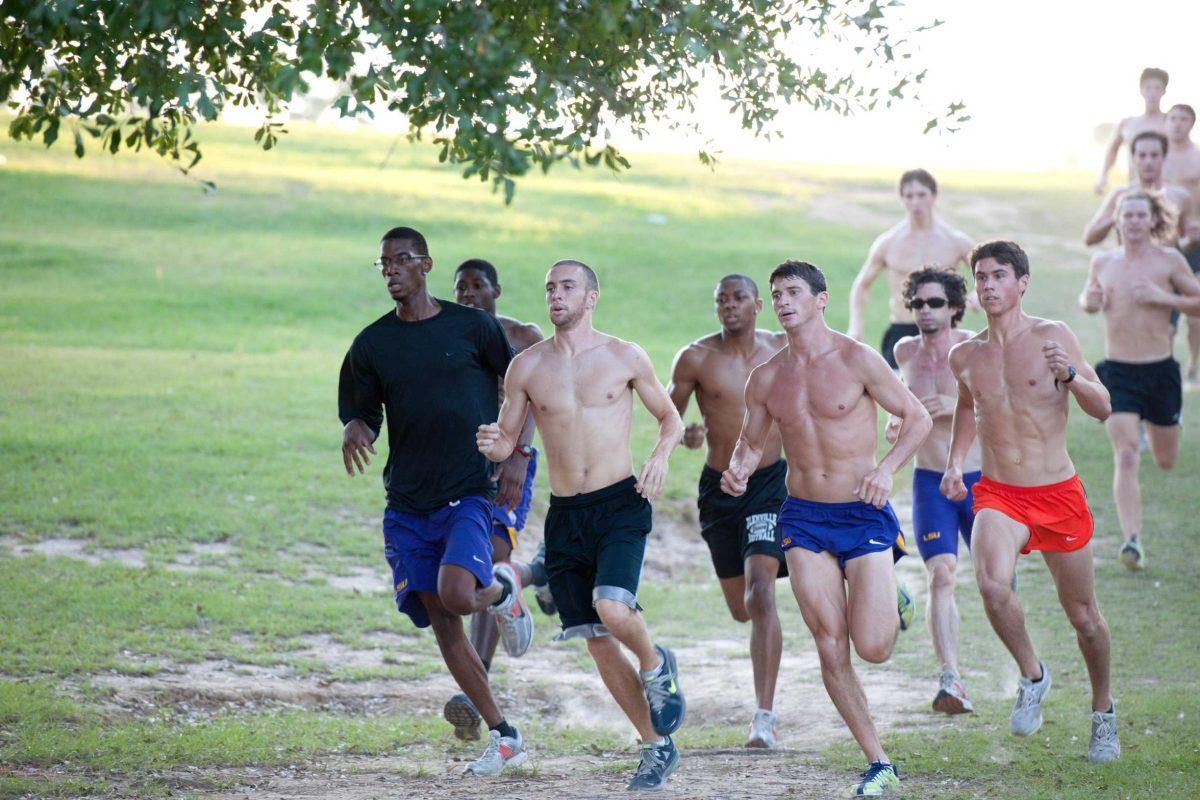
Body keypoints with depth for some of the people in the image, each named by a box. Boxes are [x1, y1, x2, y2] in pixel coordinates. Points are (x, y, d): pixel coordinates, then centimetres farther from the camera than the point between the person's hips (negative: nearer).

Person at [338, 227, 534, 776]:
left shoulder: (472, 327, -1)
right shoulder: (372, 344, 5)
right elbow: (361, 415, 9)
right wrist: (355, 431, -15)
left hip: (468, 493, -4)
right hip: (407, 504, 4)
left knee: (456, 595, -26)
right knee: (440, 623, 2)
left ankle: (503, 591, 12)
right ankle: (503, 737, 12)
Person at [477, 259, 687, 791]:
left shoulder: (624, 358, 1)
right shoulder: (526, 367, 4)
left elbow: (670, 418, 12)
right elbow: (508, 440, 9)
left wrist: (661, 455, -9)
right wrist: (492, 445, -14)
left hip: (619, 504, -3)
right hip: (564, 514, 3)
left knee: (611, 608, -26)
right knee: (597, 641, 4)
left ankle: (655, 664, 8)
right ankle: (656, 746, 17)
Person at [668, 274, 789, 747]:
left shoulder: (782, 350, -1)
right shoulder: (696, 359, -4)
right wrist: (685, 435, -22)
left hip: (770, 482, -2)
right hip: (718, 486, 2)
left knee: (760, 592, -20)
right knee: (740, 609, 12)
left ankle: (765, 716, -22)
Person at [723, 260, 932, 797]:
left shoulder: (857, 360, -7)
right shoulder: (765, 378, 5)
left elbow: (918, 418, -2)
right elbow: (753, 441, 17)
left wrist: (887, 469, -17)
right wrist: (738, 470, -5)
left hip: (863, 514, -3)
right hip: (803, 519, 3)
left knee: (873, 648, -11)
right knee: (831, 649, -4)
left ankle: (893, 604, 27)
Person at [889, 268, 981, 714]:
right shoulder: (906, 352, 3)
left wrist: (957, 406, -25)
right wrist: (896, 423, 4)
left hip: (980, 479, -2)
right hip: (930, 481, 2)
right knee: (941, 576, -16)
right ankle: (950, 679, -23)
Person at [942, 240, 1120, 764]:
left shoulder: (1052, 337, -4)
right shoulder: (964, 357, 6)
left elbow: (1103, 409, -6)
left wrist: (1070, 375, -25)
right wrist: (955, 462, 14)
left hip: (1059, 494, -1)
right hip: (998, 495, 1)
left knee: (1083, 616, 9)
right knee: (992, 584, -29)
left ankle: (1103, 711, 33)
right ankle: (1032, 676, -4)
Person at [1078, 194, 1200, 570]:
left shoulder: (1168, 260, -4)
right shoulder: (1102, 263, 5)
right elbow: (1088, 298, 21)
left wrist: (1164, 298, -17)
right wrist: (1088, 302, -3)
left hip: (1159, 370, 0)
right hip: (1117, 371, 0)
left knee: (1166, 461, 16)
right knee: (1126, 457, -15)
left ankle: (1162, 424, 53)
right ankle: (1132, 540, -17)